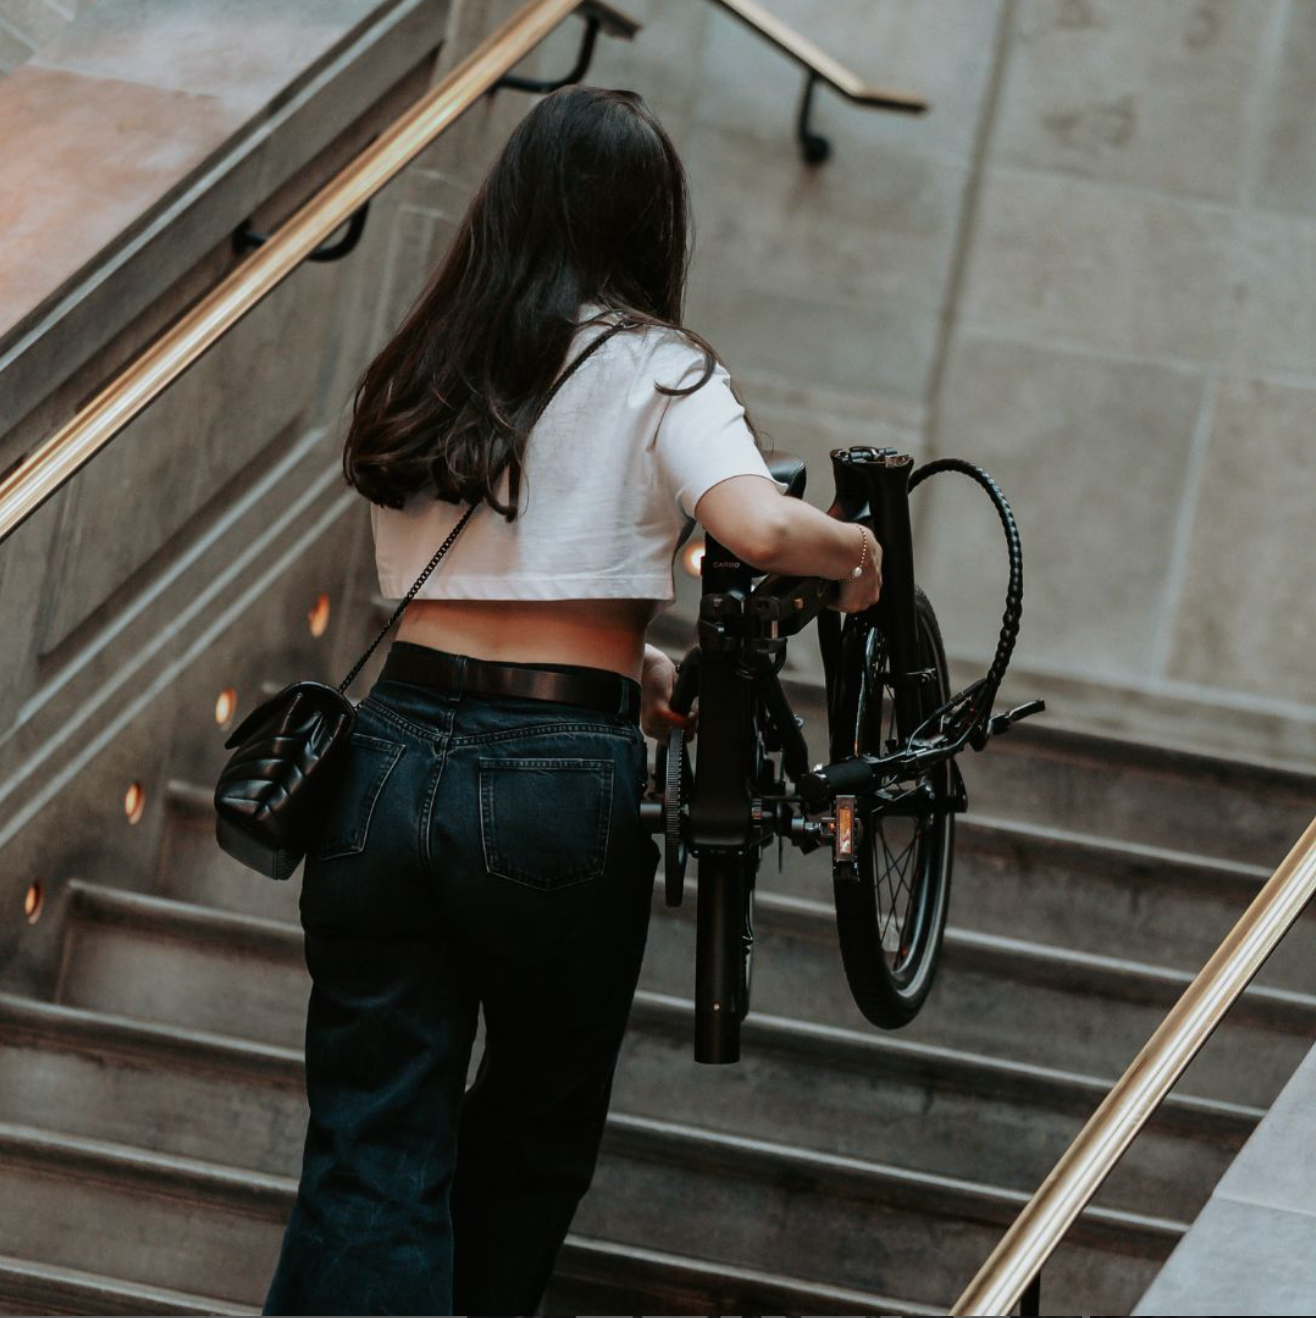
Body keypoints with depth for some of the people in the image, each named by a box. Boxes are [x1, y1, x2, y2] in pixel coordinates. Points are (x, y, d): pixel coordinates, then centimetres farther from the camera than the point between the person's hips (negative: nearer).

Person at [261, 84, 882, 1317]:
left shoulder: (418, 369, 14)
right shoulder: (654, 369, -1)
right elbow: (759, 526, -18)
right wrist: (858, 548, 1)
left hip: (389, 760, 4)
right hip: (555, 790, -3)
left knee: (369, 1158, 2)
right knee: (534, 1134, 19)